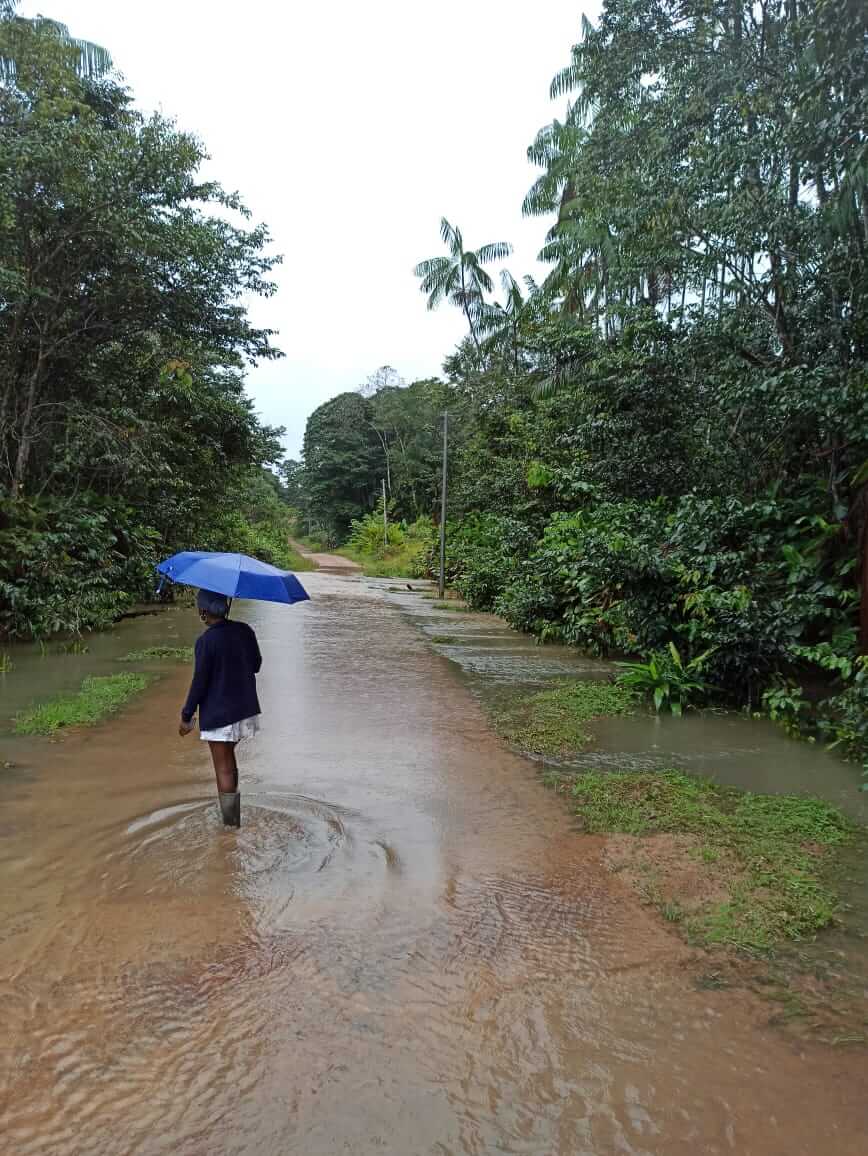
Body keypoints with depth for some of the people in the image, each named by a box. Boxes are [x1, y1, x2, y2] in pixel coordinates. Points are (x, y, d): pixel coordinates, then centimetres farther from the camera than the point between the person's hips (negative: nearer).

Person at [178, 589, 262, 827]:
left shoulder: (206, 641, -19)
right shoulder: (244, 631, -3)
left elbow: (199, 682, -14)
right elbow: (256, 665, 8)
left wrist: (186, 716, -4)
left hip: (218, 714, -6)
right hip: (246, 709, 6)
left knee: (223, 769, 6)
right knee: (229, 760, 25)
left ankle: (230, 825, 14)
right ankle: (234, 817, 35)